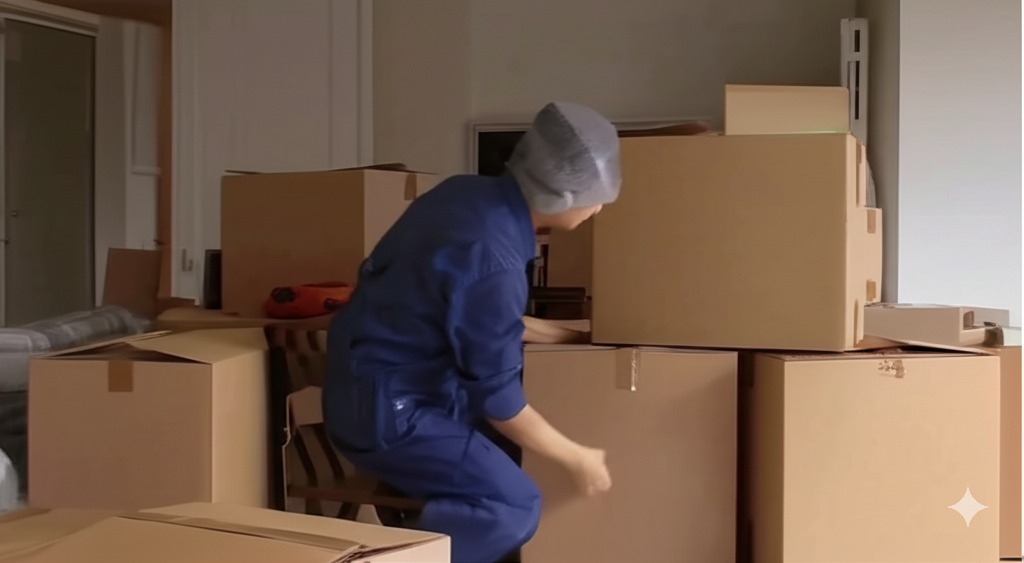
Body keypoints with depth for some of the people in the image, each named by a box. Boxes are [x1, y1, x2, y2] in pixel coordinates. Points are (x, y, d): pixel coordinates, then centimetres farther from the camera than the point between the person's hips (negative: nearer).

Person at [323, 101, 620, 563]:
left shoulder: (468, 192, -2)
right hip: (389, 409, -10)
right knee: (514, 507, -16)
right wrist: (577, 460, -5)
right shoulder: (493, 260, -28)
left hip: (371, 379, 10)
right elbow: (499, 403, -19)